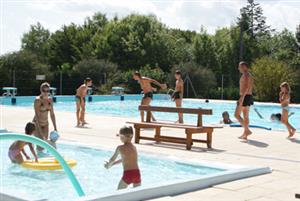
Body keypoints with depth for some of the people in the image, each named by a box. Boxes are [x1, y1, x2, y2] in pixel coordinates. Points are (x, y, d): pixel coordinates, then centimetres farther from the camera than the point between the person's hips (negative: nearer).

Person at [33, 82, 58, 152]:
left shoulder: (50, 100, 1)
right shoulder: (38, 100, -18)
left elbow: (52, 114, 6)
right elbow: (37, 115, -23)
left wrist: (55, 128, 3)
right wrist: (40, 131, -28)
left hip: (45, 124, 6)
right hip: (37, 124, -6)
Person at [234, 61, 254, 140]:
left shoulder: (245, 75, -13)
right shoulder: (249, 75, 19)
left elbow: (246, 87, -24)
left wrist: (242, 97, -29)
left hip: (244, 97, -10)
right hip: (249, 96, 10)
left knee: (237, 114, -6)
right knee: (245, 116, 10)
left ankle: (247, 130, -11)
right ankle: (245, 135, 12)